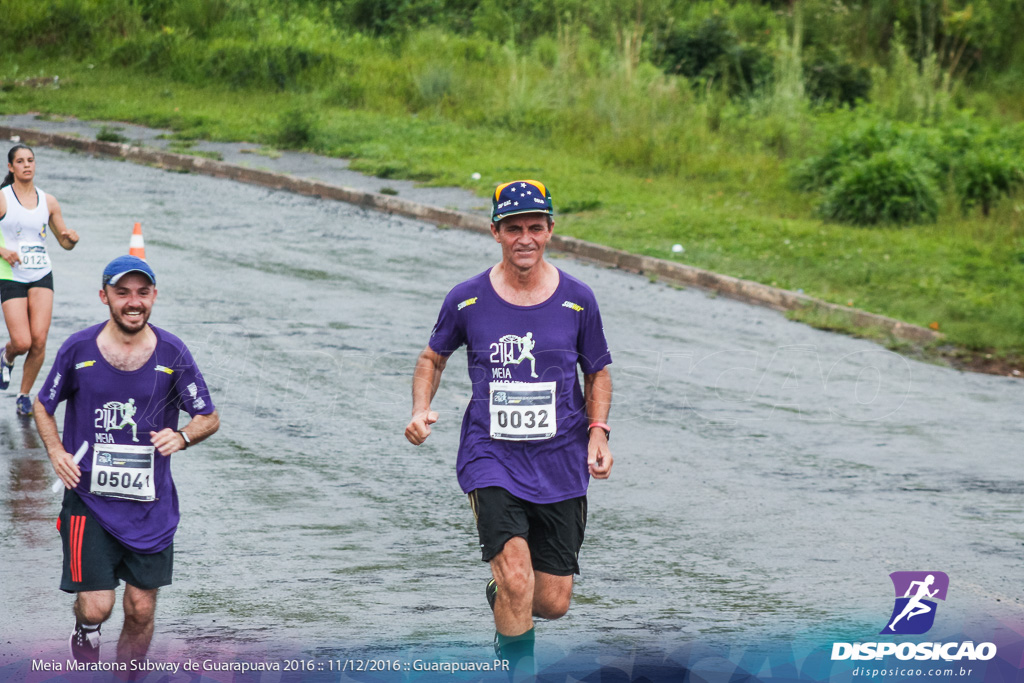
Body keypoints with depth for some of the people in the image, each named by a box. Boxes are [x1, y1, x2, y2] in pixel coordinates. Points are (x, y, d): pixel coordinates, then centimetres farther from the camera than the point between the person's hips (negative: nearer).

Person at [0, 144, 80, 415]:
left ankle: (24, 396, 10)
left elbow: (64, 242, 13)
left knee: (39, 341, -9)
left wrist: (72, 238, -9)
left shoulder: (48, 202, 8)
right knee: (22, 343, -12)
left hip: (41, 275, 3)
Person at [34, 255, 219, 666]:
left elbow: (209, 418, 6)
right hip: (89, 497, -1)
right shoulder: (78, 349, -4)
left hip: (151, 504, 1)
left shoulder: (172, 353, -3)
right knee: (97, 607, -10)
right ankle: (86, 634, 25)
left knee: (141, 610, 6)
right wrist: (56, 451, -6)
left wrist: (181, 438, -16)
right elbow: (44, 405, 11)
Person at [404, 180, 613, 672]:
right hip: (491, 459, -2)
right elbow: (433, 357, 14)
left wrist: (598, 432, -3)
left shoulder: (576, 300, 0)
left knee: (553, 603, 5)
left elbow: (597, 373, 13)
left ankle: (500, 594, 40)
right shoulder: (468, 299, -2)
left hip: (560, 463, 2)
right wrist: (420, 410, -3)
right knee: (517, 581, -21)